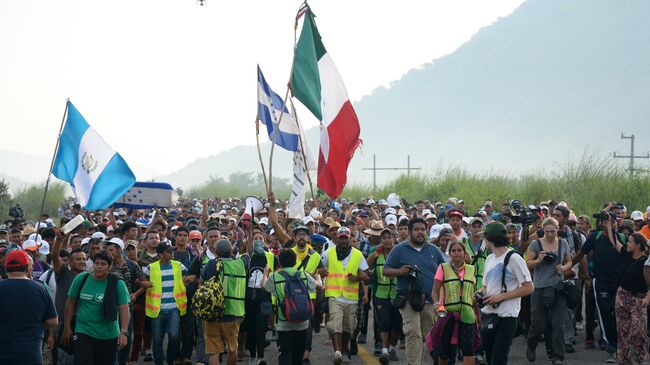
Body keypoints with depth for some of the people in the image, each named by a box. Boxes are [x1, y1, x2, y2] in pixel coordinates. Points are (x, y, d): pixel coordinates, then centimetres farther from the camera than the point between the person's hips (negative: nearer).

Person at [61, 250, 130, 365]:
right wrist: (67, 327, 7)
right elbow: (71, 303, 6)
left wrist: (123, 332, -25)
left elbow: (124, 308, -13)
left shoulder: (118, 284, -8)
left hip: (108, 337, 0)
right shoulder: (81, 279, -2)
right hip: (83, 333, 0)